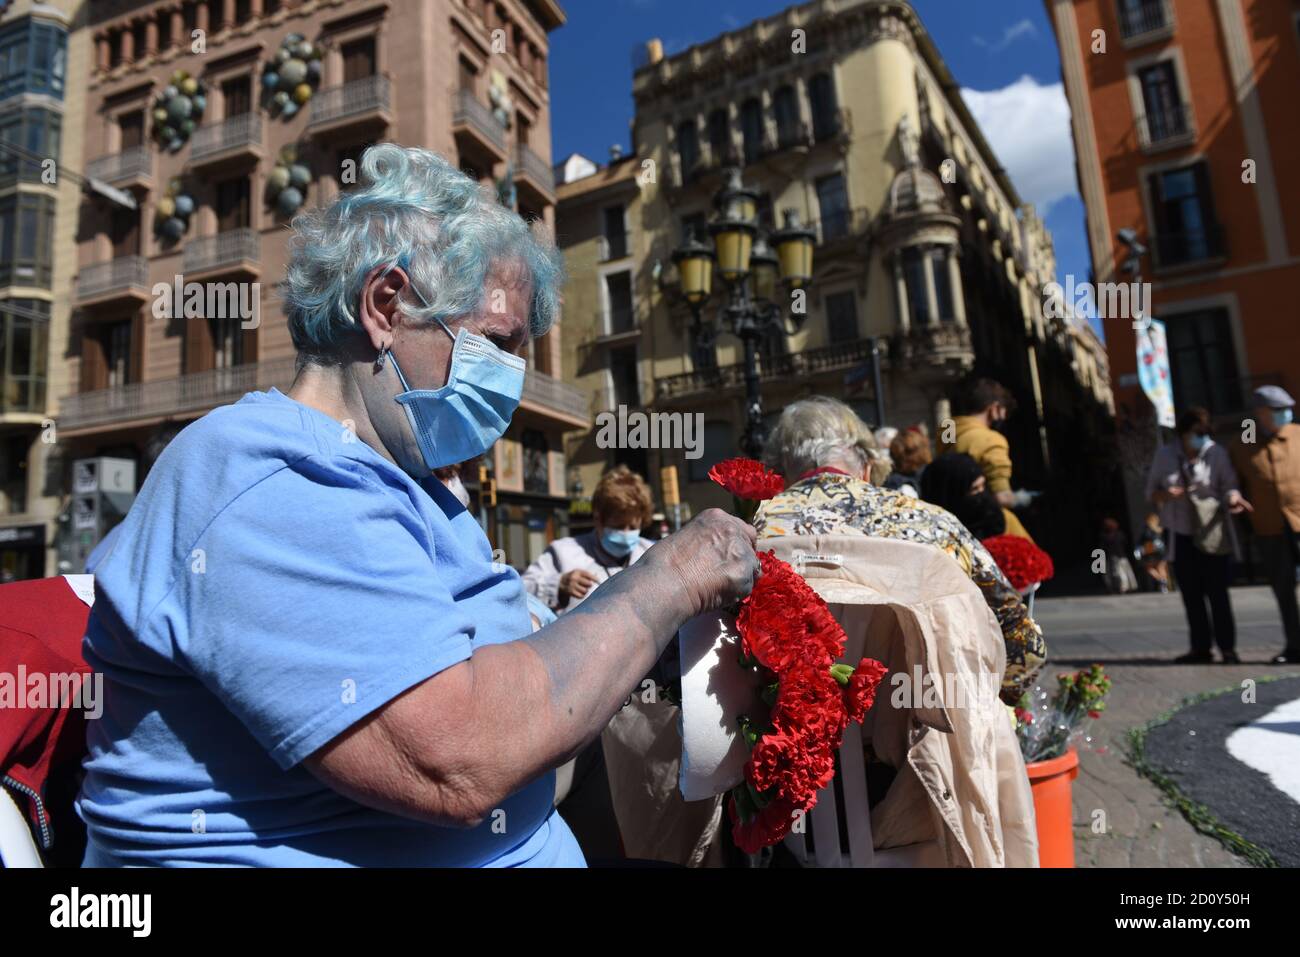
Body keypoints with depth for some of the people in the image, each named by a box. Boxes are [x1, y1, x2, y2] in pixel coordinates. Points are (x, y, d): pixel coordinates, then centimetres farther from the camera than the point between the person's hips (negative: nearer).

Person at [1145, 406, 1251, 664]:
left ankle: (1227, 647, 6)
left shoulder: (1216, 453, -1)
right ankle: (1201, 648, 14)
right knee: (1191, 594, 6)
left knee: (1217, 592, -3)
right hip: (1182, 536, 2)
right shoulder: (1165, 454, 4)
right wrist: (1165, 494, -16)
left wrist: (1234, 498, -29)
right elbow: (1151, 492, 7)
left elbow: (1229, 486, -6)